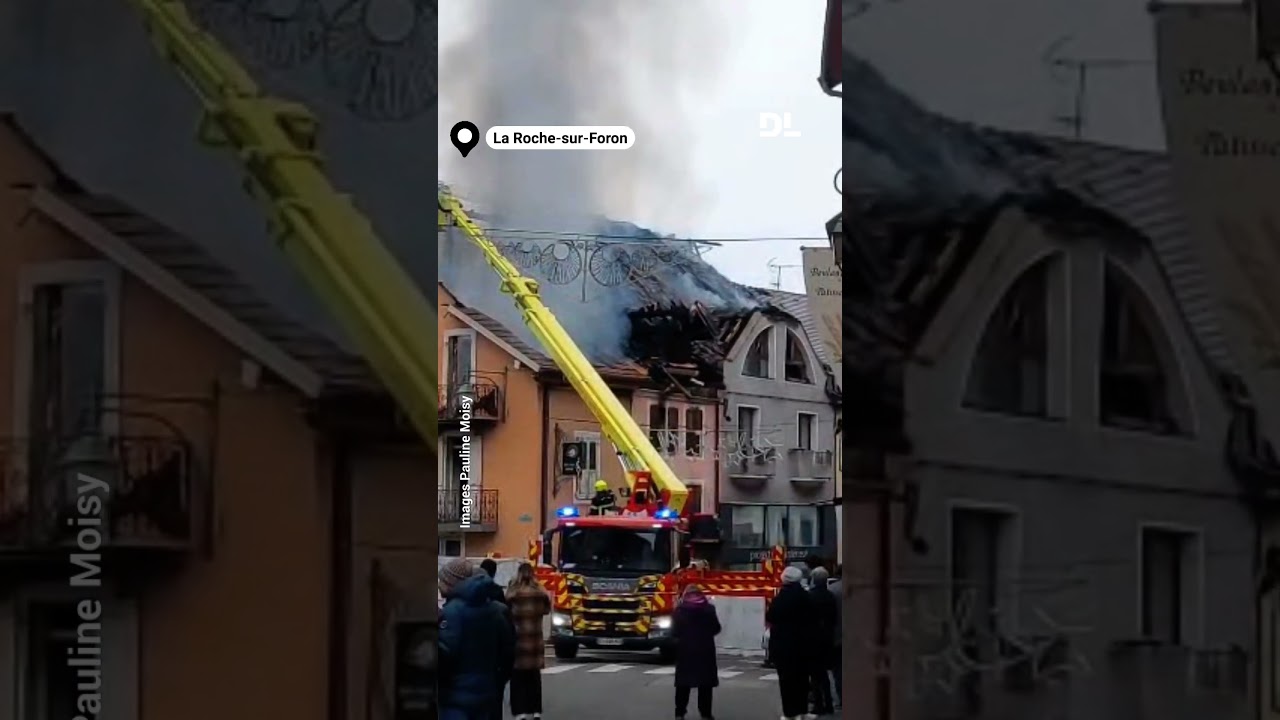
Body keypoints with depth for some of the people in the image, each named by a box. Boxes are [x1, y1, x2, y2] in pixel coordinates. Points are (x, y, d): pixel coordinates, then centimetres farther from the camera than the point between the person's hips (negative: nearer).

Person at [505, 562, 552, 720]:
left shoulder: (513, 593, -12)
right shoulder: (541, 593, 0)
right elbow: (546, 610, 14)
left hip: (517, 639, -4)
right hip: (536, 639, 4)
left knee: (518, 677, 2)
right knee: (534, 676, 15)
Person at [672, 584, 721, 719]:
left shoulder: (679, 611, -1)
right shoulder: (708, 609, 0)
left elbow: (674, 632, -2)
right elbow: (716, 629, 3)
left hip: (685, 650, 0)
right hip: (705, 650, 0)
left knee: (684, 682, 7)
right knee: (705, 683, 4)